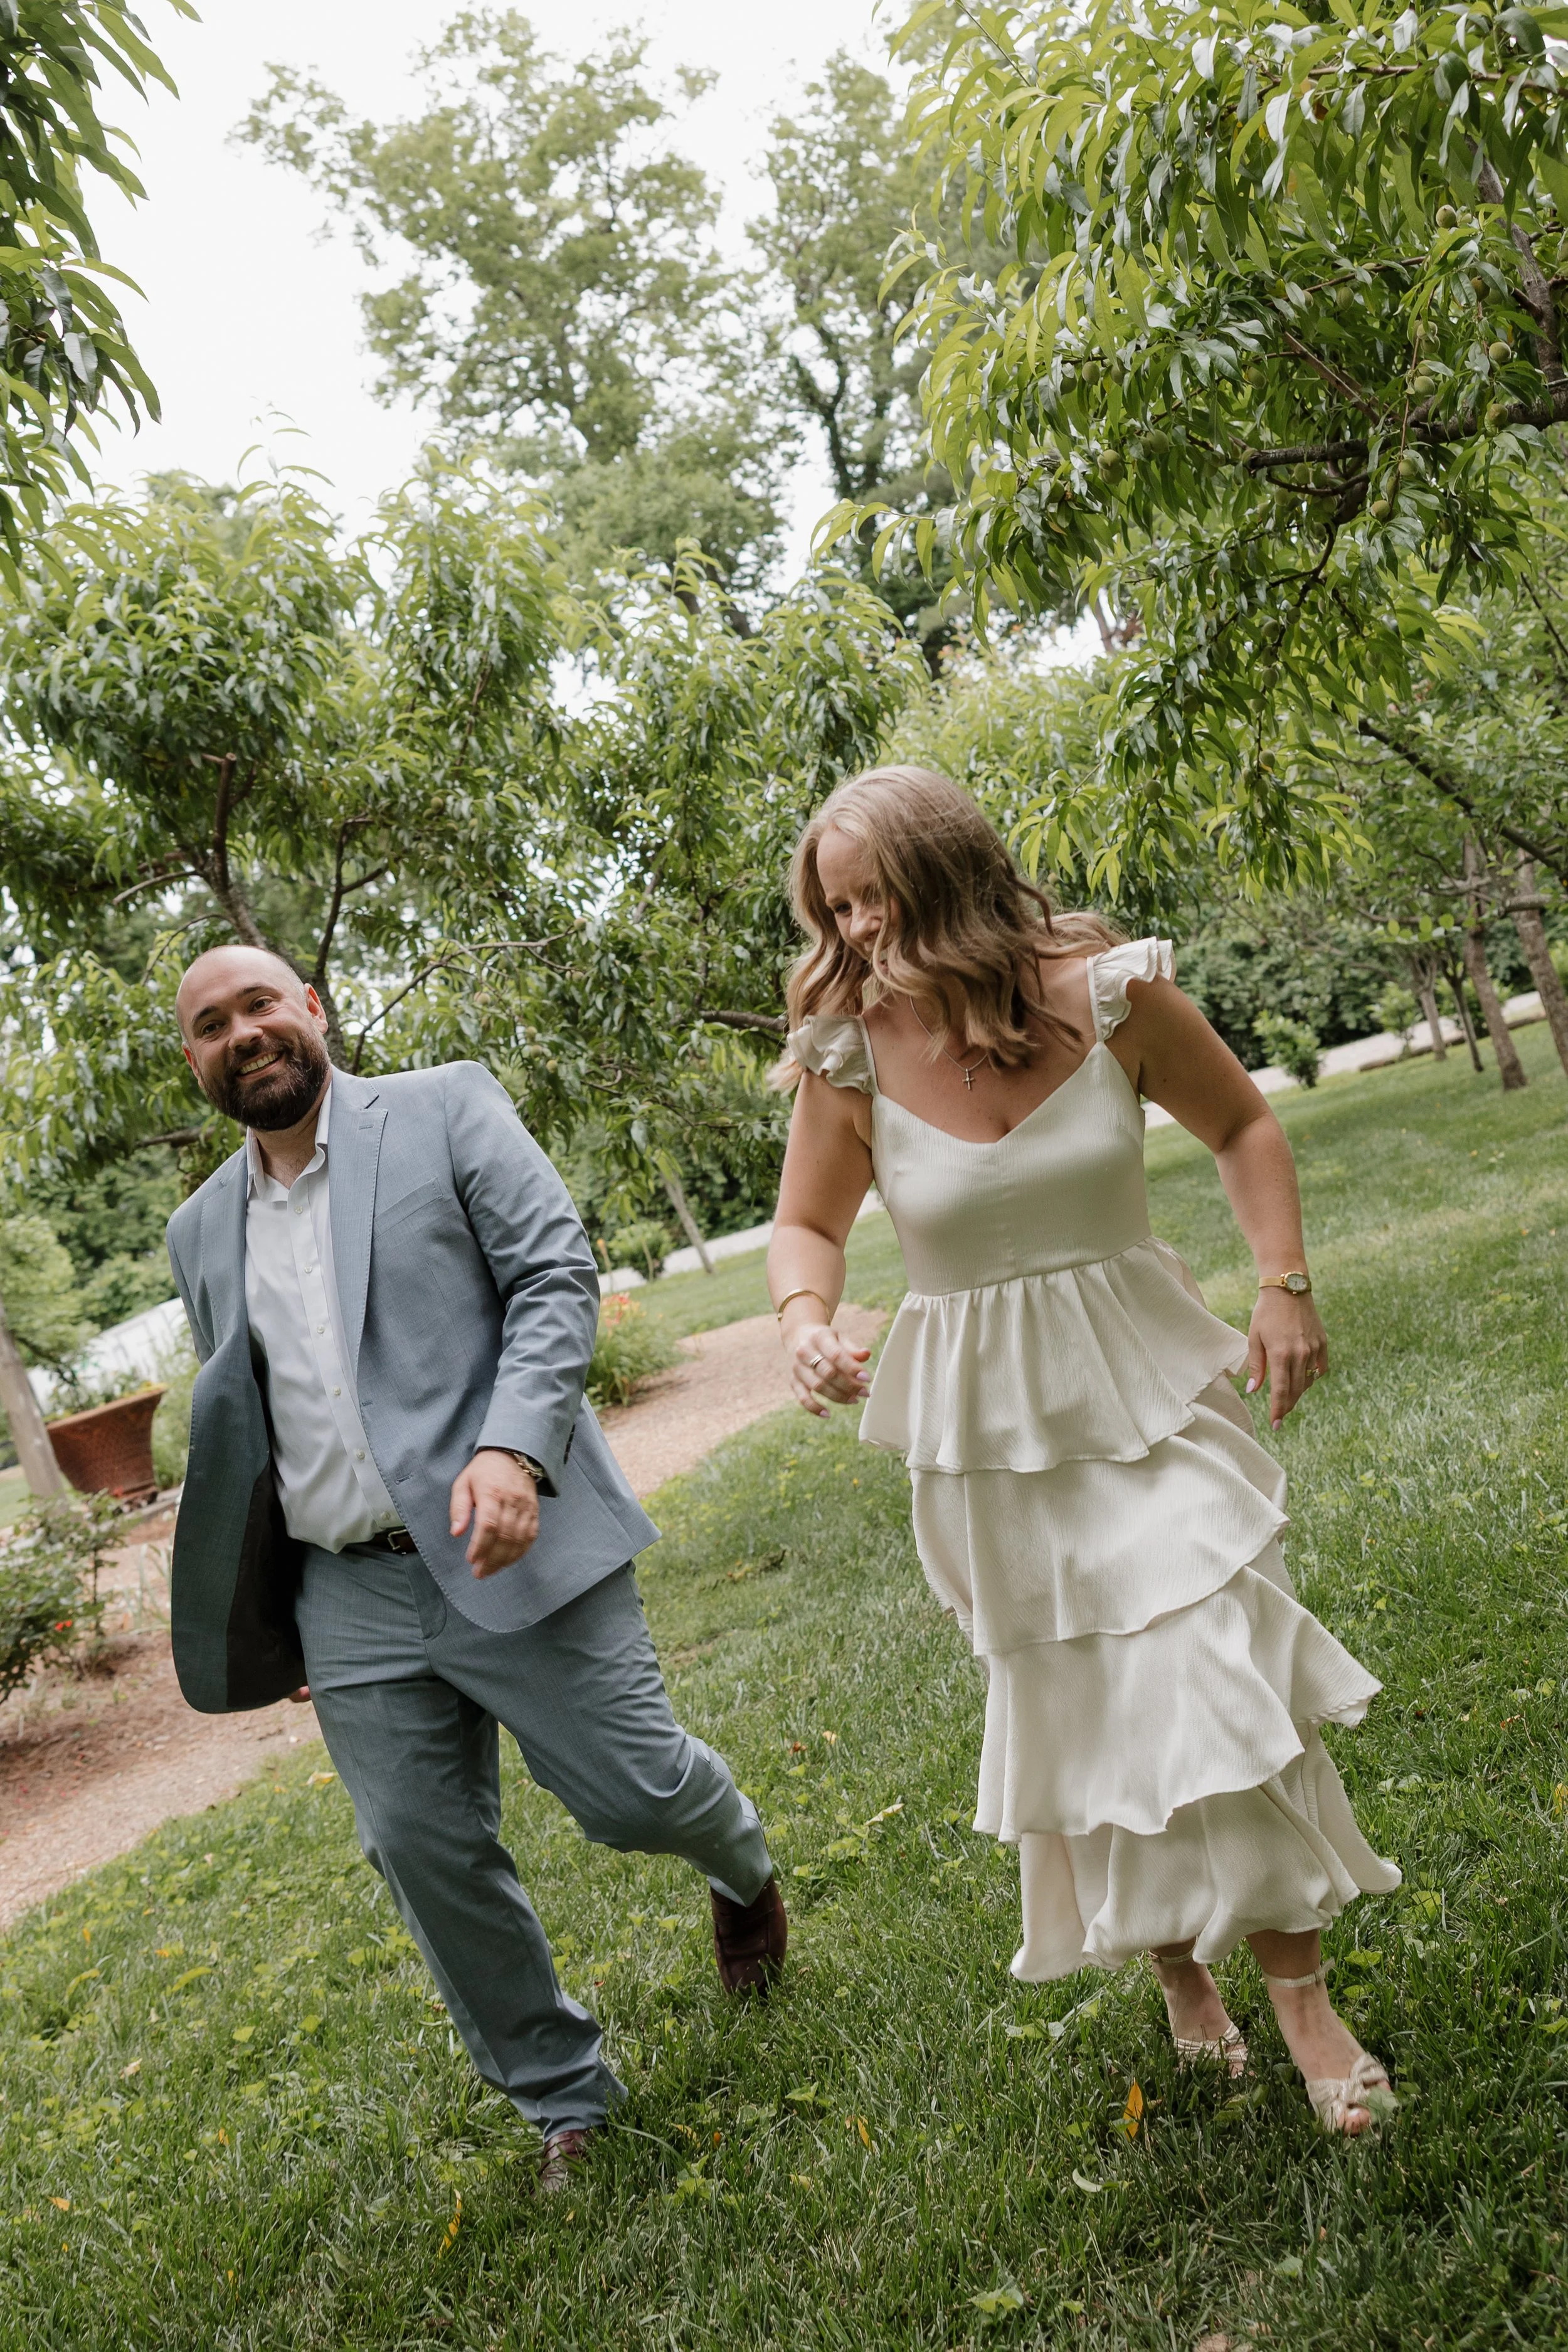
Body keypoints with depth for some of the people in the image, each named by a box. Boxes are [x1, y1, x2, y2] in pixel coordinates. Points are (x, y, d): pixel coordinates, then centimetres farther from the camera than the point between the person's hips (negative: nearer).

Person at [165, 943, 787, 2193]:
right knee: (425, 1854, 6)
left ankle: (742, 1867, 37)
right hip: (350, 1599, 5)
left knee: (636, 1789, -1)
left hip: (508, 1544, -4)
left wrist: (512, 1448, -23)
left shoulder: (444, 1109, 0)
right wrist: (257, 1616, 12)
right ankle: (564, 2099, 28)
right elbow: (241, 1422, 20)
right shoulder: (203, 1230, 14)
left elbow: (558, 1275, -8)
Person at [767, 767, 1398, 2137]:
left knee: (1228, 1677, -5)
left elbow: (1242, 1123, 5)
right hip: (990, 1429, 1)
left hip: (1149, 1390, 0)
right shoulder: (848, 1056, -10)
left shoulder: (1107, 993, -11)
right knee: (1080, 1709, 12)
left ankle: (1305, 1999, 16)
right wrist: (806, 1318, -16)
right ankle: (1176, 1965, 36)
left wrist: (1286, 1285, -4)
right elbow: (808, 1224, 5)